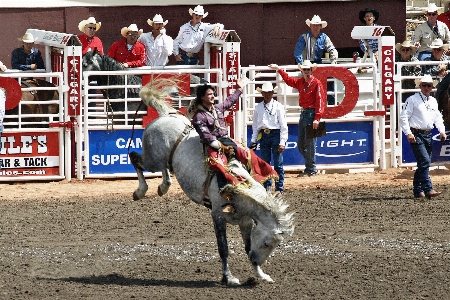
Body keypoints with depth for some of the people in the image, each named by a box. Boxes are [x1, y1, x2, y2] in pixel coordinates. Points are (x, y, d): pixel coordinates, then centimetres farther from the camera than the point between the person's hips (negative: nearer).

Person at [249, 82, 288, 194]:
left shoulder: (278, 107, 0)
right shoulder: (258, 107, 11)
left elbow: (283, 125, -2)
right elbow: (255, 125, 16)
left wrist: (282, 142, -9)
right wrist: (253, 140, 9)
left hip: (276, 134, -4)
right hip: (264, 136, 4)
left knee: (278, 164, -3)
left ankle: (280, 188, 3)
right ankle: (267, 187, 13)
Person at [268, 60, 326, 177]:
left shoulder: (316, 83, -10)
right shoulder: (300, 82, 11)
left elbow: (320, 101, -16)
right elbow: (289, 80, 31)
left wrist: (317, 118, -22)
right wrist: (279, 69, 29)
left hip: (311, 113, -8)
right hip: (303, 113, 8)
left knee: (310, 143, -6)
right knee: (300, 144, 10)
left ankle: (311, 169, 0)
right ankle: (309, 167, 19)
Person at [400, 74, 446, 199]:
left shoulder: (433, 101, 16)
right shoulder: (413, 100, -5)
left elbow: (438, 117, 24)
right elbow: (403, 117, -9)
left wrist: (442, 131, 9)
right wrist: (408, 133, -17)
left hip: (428, 135, 7)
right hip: (416, 135, -7)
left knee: (423, 164, 9)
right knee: (425, 161, -18)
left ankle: (418, 190, 17)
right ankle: (428, 189, -22)